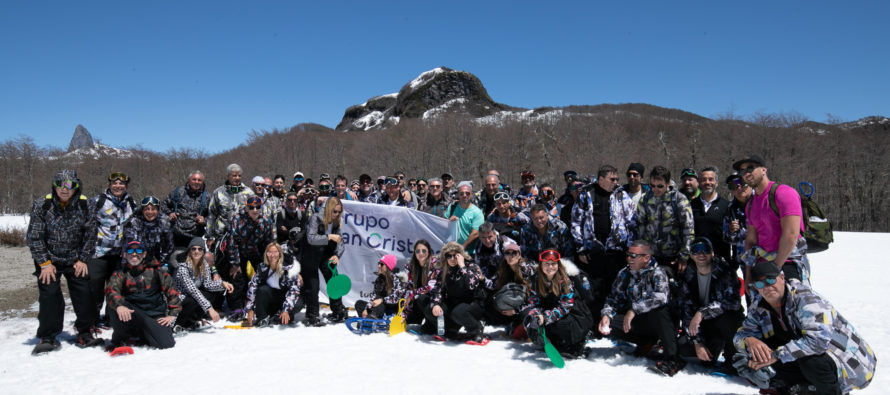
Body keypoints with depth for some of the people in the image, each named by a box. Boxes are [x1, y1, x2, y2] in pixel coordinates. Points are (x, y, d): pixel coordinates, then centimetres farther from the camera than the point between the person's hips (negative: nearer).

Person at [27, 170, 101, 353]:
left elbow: (90, 235, 0)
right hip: (49, 261, -1)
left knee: (84, 296, 0)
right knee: (49, 297, -6)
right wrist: (44, 263, -11)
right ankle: (48, 337, 6)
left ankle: (84, 334, 14)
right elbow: (34, 237, -8)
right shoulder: (41, 205, -11)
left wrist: (83, 259, -4)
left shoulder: (85, 206, -7)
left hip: (75, 261, 1)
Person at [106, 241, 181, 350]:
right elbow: (111, 291, -9)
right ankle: (119, 340, -3)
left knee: (166, 343, -22)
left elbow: (171, 290, 10)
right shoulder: (120, 274, 11)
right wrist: (119, 305, -32)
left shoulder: (154, 272, 14)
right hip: (132, 314, -2)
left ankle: (140, 334, 12)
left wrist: (172, 314, -1)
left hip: (155, 317, 2)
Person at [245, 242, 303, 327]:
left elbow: (294, 289, -25)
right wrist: (250, 309, -18)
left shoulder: (289, 267, -21)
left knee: (298, 304, -33)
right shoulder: (263, 267, -13)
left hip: (286, 296, -2)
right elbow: (252, 286, -12)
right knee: (262, 289, -29)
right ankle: (262, 318, -12)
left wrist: (286, 310, -34)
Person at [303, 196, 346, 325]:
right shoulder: (315, 219, -17)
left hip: (327, 257, 5)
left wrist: (337, 255, -20)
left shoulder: (336, 223, -1)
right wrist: (329, 237, -33)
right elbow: (311, 238, -28)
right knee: (312, 287, -2)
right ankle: (312, 316, 8)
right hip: (311, 258, -5)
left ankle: (339, 312, 14)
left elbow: (340, 243, -1)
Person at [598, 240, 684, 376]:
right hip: (637, 320, 5)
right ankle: (646, 341, 2)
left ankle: (673, 357, -30)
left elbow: (661, 296, -32)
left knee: (658, 310, -38)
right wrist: (606, 315, -15)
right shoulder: (624, 274, 4)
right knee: (608, 323, -18)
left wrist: (634, 309, -38)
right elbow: (613, 298, 6)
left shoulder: (657, 272, -13)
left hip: (659, 321, -5)